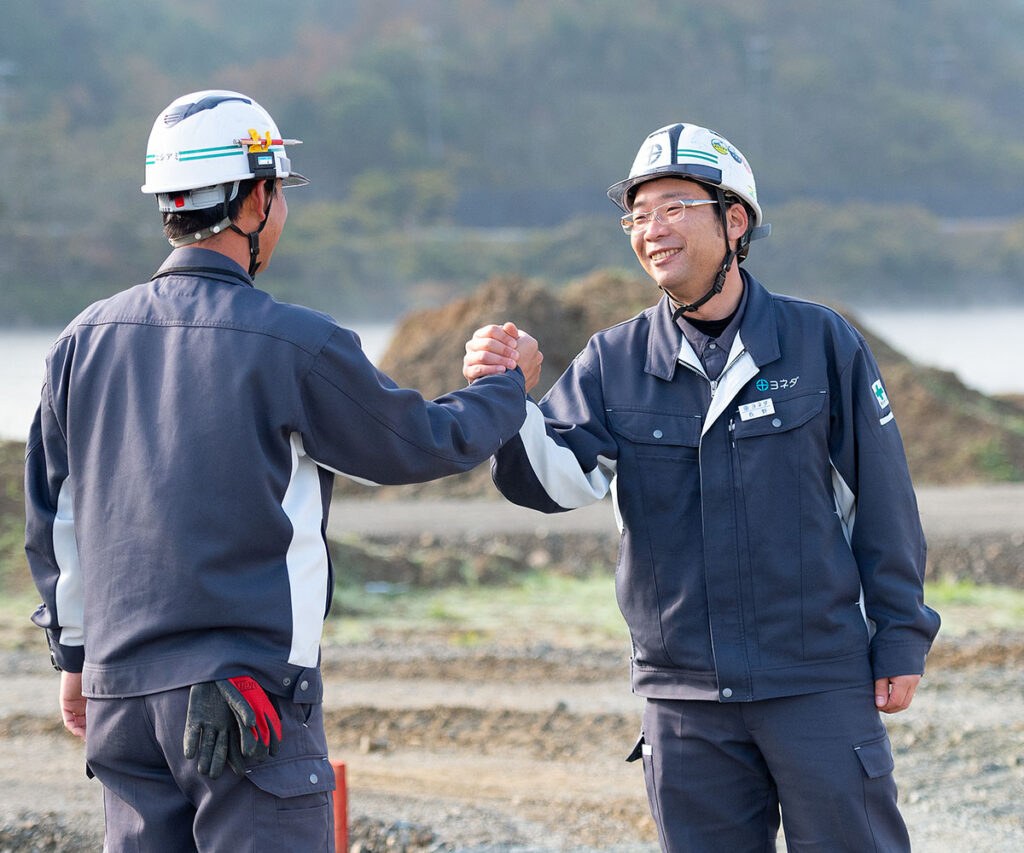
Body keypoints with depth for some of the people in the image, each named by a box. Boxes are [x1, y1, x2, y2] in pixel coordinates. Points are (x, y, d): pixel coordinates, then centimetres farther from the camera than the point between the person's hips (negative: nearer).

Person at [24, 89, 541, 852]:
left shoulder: (87, 340, 6)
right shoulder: (294, 346, -10)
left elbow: (53, 517, 14)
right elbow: (423, 443, 3)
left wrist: (74, 653, 25)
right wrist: (510, 387, 23)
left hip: (120, 695, 6)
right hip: (250, 691, -6)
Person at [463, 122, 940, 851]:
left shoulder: (821, 343, -2)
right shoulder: (615, 362, 5)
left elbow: (882, 499, 2)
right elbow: (555, 477, -9)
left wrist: (901, 641, 1)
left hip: (819, 680, -3)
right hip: (684, 694, 3)